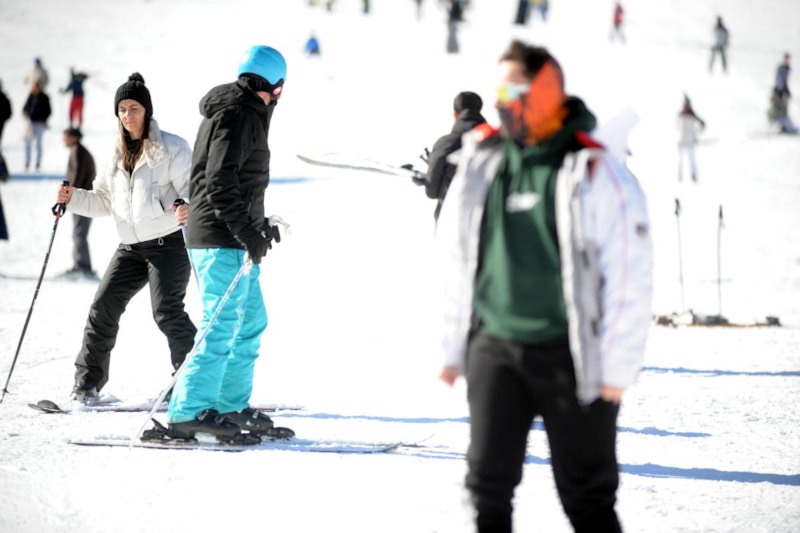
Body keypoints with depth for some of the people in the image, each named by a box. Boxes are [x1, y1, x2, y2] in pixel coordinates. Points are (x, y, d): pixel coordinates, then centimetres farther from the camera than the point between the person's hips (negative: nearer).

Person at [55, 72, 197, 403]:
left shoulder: (171, 148, -5)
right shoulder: (118, 155, 16)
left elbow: (192, 186, -11)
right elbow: (104, 201, 22)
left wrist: (189, 207, -33)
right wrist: (73, 199, 5)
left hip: (168, 242, -7)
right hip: (131, 247, 7)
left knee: (166, 311, -15)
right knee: (103, 307, 1)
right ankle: (88, 380, 9)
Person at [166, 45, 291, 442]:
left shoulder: (244, 112, 18)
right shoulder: (238, 115, -14)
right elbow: (220, 182, -21)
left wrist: (258, 224, 21)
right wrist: (247, 233, -20)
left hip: (233, 237, 11)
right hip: (221, 241, -11)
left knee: (251, 322, 16)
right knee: (222, 326, -11)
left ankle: (232, 407, 21)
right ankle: (188, 413, -11)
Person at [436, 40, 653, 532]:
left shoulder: (595, 174, -10)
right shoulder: (479, 163, 5)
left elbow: (630, 274, -9)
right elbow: (456, 260, 13)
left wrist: (618, 366, -10)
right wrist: (453, 346, 13)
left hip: (570, 353, -4)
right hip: (495, 346, 4)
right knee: (488, 482, 4)